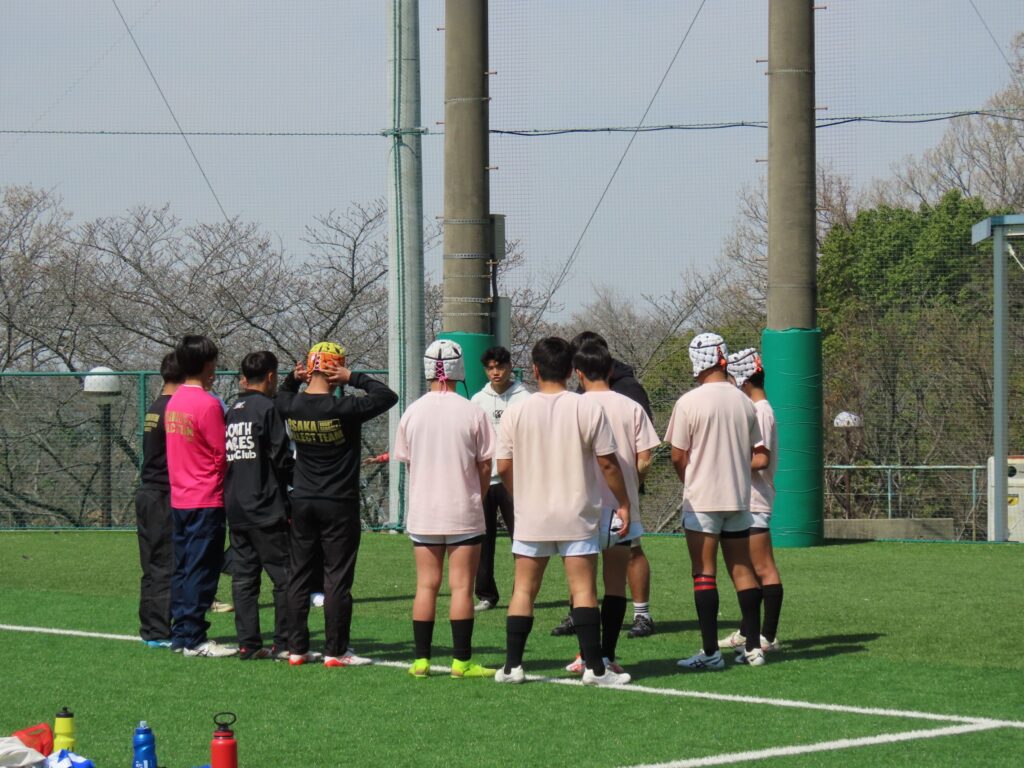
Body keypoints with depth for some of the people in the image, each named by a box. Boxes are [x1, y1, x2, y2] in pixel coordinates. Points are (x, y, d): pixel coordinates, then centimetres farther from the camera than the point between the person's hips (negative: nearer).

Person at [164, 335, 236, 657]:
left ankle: (180, 634, 15)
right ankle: (194, 639, -5)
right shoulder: (207, 404, -15)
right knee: (201, 570, -5)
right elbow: (222, 456, -12)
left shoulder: (174, 402, 9)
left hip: (179, 498, 8)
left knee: (183, 568, 12)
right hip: (206, 501, -8)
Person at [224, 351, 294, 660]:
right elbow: (282, 459, -13)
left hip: (234, 508, 7)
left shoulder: (230, 413, 12)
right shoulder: (267, 409, -9)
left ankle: (248, 643, 7)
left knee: (243, 577, 8)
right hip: (266, 508, -7)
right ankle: (284, 643, -2)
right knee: (284, 576, -1)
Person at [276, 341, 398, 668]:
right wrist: (355, 378, -8)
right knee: (337, 579, 0)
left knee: (299, 577, 10)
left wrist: (292, 379, 4)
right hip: (338, 505, -5)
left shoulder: (292, 406, -4)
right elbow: (387, 396, -10)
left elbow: (281, 398, 22)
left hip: (302, 502, 5)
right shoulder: (342, 408, -19)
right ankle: (335, 651, 1)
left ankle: (297, 649, 11)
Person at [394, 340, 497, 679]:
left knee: (426, 585, 8)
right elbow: (485, 465, -4)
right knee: (461, 587, 0)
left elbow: (406, 461, 9)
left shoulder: (412, 413, 0)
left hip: (422, 512, 3)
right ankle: (461, 661, 0)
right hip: (463, 512, -3)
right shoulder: (471, 413, -9)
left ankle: (421, 659, 8)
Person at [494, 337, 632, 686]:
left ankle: (512, 665, 9)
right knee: (583, 589, -1)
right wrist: (623, 503, 6)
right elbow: (607, 463, -6)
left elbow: (503, 467, 2)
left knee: (523, 590, 9)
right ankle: (595, 668, -3)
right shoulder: (588, 408, -7)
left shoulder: (516, 412, -2)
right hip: (578, 516, -1)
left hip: (531, 517, 1)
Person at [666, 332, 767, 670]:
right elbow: (754, 452, 10)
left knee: (704, 572, -2)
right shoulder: (744, 402, 3)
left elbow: (678, 456, -7)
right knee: (742, 570, 10)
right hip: (739, 497, 5)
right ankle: (753, 647, 11)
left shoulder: (689, 402, -12)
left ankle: (710, 651, -5)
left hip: (702, 499, -5)